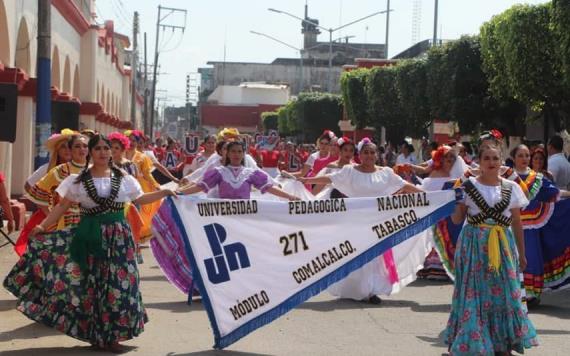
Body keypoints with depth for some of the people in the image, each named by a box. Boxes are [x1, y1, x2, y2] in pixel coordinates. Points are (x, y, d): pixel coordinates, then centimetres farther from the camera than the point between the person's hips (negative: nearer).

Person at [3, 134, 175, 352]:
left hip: (118, 236, 2)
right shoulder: (79, 180, 1)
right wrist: (43, 226, -7)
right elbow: (62, 206, 2)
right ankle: (98, 334, 10)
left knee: (118, 283, -1)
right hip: (91, 236, -1)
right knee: (94, 283, 0)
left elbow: (140, 199, 17)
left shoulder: (123, 179, 6)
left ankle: (111, 334, 11)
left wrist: (165, 192, 10)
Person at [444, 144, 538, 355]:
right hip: (474, 244, -2)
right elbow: (456, 219, 1)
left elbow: (517, 223, 10)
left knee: (504, 291, 2)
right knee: (474, 291, -2)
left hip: (503, 245, 2)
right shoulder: (468, 186, 0)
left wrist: (522, 254, 11)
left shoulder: (511, 188, 5)